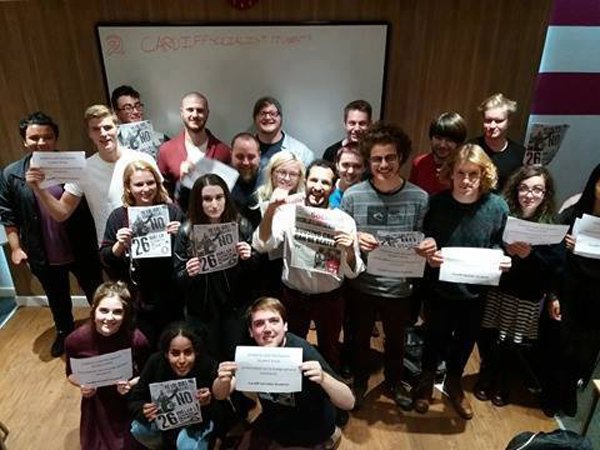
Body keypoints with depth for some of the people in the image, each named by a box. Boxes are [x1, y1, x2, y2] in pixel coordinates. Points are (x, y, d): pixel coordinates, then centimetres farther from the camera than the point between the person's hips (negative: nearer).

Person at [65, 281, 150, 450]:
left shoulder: (137, 339, -25)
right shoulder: (76, 340, -21)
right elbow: (71, 374, -1)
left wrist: (131, 384, -27)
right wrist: (82, 384, -21)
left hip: (128, 403, -1)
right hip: (95, 404, 1)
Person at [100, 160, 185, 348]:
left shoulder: (172, 211, -4)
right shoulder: (118, 217, -2)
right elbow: (105, 260, 1)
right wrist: (119, 245, -17)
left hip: (170, 299, 0)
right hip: (136, 302, 0)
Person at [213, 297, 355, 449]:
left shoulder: (303, 352, -32)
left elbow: (349, 403, -31)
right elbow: (220, 395, -11)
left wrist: (323, 378, -50)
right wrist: (224, 380, -34)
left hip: (311, 431, -4)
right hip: (274, 423, 5)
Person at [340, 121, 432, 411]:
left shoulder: (419, 198, -10)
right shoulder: (352, 196, -13)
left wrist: (427, 247, -22)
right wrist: (355, 239, -25)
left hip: (400, 287, 1)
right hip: (361, 286, -1)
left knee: (396, 340, 24)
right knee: (360, 339, 21)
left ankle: (394, 382, 52)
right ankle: (359, 382, 48)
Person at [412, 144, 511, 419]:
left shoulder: (497, 207, -12)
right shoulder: (437, 203, -16)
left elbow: (498, 245, 2)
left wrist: (502, 260, -19)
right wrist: (428, 255, -24)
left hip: (476, 291, 2)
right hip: (439, 288, -2)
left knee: (465, 341, 22)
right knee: (435, 338, 16)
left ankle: (454, 383, 50)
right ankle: (426, 379, 46)